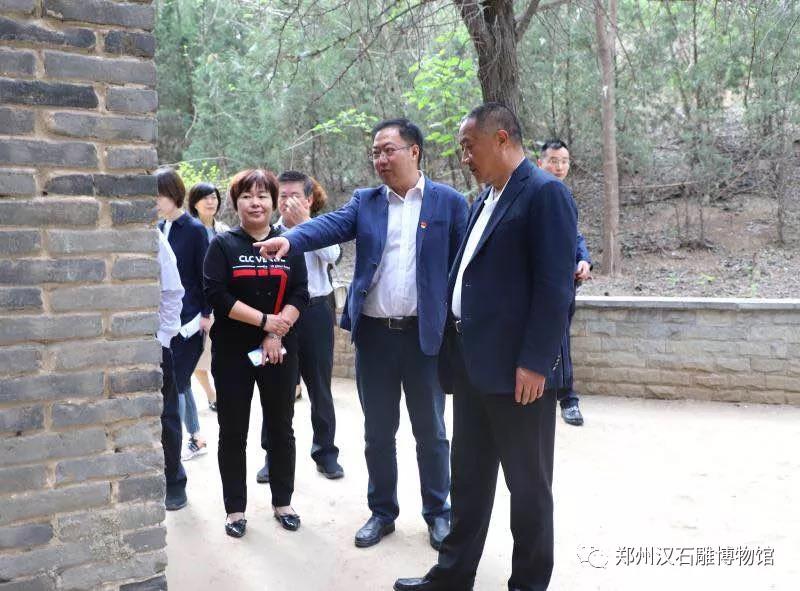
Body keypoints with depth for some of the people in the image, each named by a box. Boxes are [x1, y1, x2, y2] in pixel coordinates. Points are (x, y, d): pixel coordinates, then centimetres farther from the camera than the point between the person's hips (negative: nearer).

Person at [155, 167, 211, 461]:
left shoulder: (194, 230, -9)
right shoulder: (159, 229, 9)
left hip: (187, 320, -7)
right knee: (180, 382, 14)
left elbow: (205, 275, -9)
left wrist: (206, 314, -11)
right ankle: (196, 440, 27)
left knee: (174, 384, -7)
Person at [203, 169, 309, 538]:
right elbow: (216, 295, -11)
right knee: (233, 431, 5)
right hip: (233, 352, -2)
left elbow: (300, 295, -1)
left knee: (281, 427, 9)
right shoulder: (223, 245, 0)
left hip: (281, 351, 2)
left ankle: (282, 502, 24)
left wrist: (276, 333, -15)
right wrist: (265, 321, -16)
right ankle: (235, 508, 18)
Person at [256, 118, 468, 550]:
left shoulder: (448, 202, -1)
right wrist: (290, 239, -32)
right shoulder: (364, 202, 7)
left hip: (426, 334, -2)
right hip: (374, 333, 3)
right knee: (377, 432, 13)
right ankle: (382, 511, 29)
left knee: (430, 432, 10)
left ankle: (438, 513, 27)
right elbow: (330, 225, -12)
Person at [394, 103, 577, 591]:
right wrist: (455, 349, 15)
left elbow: (556, 285, -18)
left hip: (517, 368, -8)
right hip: (472, 364, 9)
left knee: (528, 483, 7)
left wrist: (535, 362, -20)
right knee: (468, 478, 17)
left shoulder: (545, 193, -11)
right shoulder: (484, 202, 17)